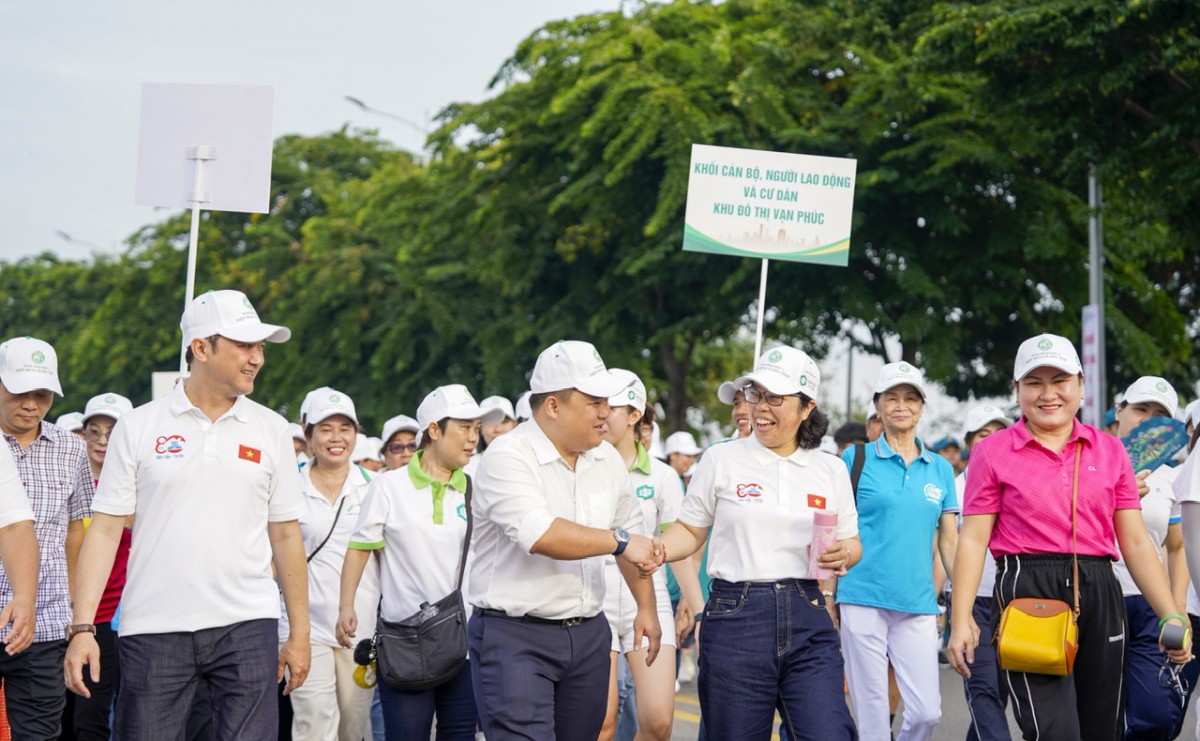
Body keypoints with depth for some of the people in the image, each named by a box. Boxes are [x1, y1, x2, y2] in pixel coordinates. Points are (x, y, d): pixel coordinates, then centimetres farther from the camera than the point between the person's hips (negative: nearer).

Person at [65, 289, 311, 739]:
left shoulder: (271, 431, 8)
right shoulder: (138, 427, 3)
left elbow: (286, 536, 11)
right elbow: (106, 529, 1)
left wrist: (299, 634, 8)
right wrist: (82, 627, -7)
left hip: (247, 626, 1)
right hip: (153, 631, -1)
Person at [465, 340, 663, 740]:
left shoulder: (607, 459, 8)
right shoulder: (508, 457, -14)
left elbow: (632, 533, 22)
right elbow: (539, 535, -28)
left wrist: (647, 606, 20)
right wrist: (619, 540, -19)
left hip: (588, 634, 7)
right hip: (514, 635, -6)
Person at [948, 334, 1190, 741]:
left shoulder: (1110, 451, 12)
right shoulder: (992, 452, 4)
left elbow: (1136, 542, 12)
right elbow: (973, 539, 1)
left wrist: (1171, 616, 4)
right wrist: (961, 619, -8)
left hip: (1098, 596, 4)